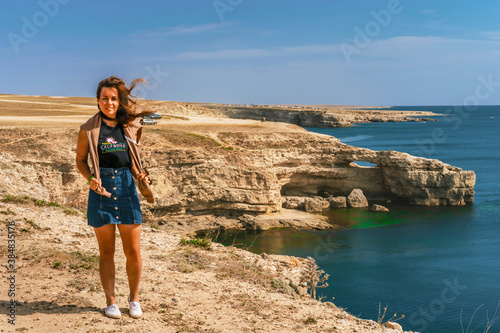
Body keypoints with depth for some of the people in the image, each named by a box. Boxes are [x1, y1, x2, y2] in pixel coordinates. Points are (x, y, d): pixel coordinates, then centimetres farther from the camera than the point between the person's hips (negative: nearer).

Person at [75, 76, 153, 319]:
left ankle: (134, 298, 23)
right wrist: (90, 178, -12)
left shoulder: (131, 127, 5)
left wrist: (140, 175, -3)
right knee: (106, 251, 6)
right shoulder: (89, 129, -1)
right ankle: (110, 301, 20)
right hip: (101, 189, -1)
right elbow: (80, 160, 6)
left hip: (126, 187, 1)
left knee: (133, 251, 3)